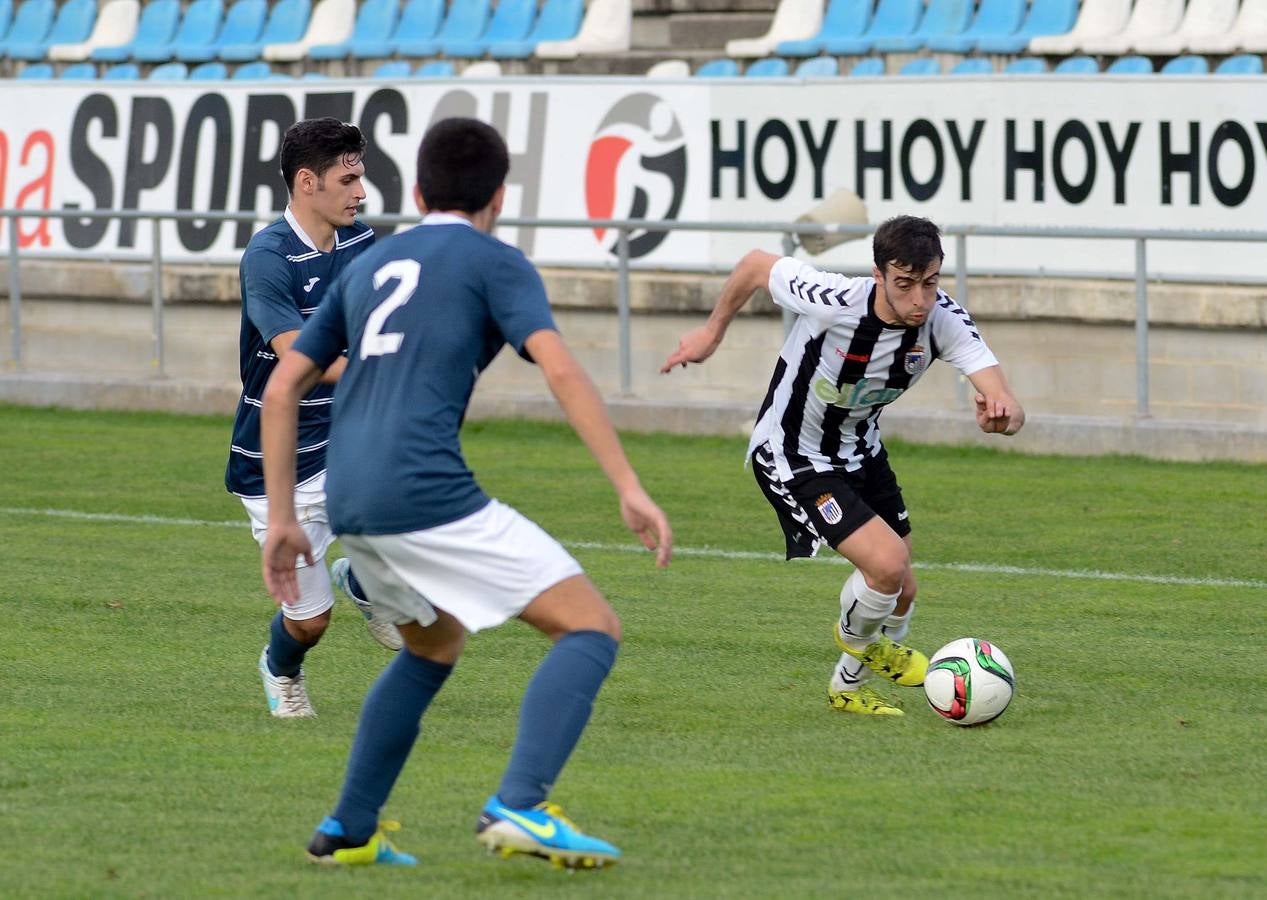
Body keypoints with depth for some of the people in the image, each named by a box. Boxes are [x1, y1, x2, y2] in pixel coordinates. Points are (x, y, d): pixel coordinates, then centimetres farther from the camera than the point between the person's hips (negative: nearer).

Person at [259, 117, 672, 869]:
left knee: (435, 645, 31)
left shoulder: (370, 266, 24)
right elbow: (560, 369, -10)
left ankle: (349, 830, 27)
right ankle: (520, 808, -22)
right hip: (428, 491, -7)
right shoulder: (493, 262, 5)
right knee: (592, 629, -4)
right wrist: (630, 489, -13)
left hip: (353, 502, 7)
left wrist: (282, 519, 25)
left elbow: (282, 390, 22)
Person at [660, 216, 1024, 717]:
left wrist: (1002, 413, -56)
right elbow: (756, 265, -15)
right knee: (888, 562, -21)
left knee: (901, 593, 12)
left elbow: (1008, 411, -31)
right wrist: (713, 331, 0)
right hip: (792, 458, -6)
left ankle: (849, 689, 42)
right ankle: (855, 639, 14)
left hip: (860, 449, 6)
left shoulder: (943, 318, -23)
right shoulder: (834, 302, -34)